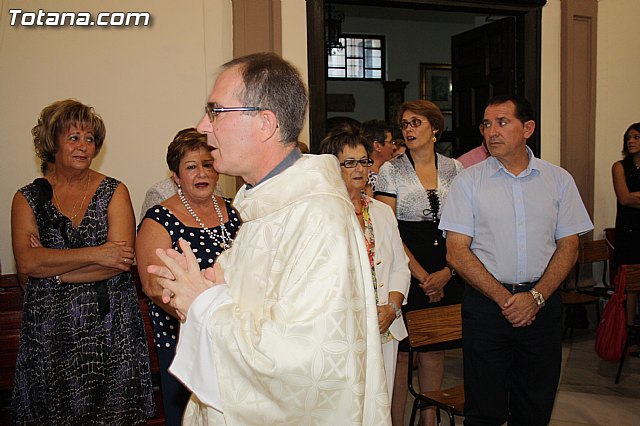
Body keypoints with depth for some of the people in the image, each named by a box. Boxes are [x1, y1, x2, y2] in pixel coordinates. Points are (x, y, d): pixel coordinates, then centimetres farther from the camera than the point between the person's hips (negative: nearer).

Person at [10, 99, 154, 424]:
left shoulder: (114, 192, 0)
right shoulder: (27, 199, 3)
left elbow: (122, 259, -12)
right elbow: (26, 262, -12)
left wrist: (52, 269, -12)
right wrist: (95, 254, -18)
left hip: (111, 327, -1)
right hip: (50, 330, 1)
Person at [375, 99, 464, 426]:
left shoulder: (454, 170, 8)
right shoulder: (391, 170, -1)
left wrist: (446, 272, -6)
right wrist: (422, 276, -9)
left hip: (447, 274, 3)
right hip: (404, 273, -2)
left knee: (434, 349, 12)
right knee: (399, 350, 2)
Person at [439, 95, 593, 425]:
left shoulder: (559, 179, 6)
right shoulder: (468, 181, 0)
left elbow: (568, 246, 4)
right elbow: (457, 252, -5)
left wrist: (536, 297, -9)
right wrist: (504, 298, -12)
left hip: (543, 304, 2)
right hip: (485, 302, -1)